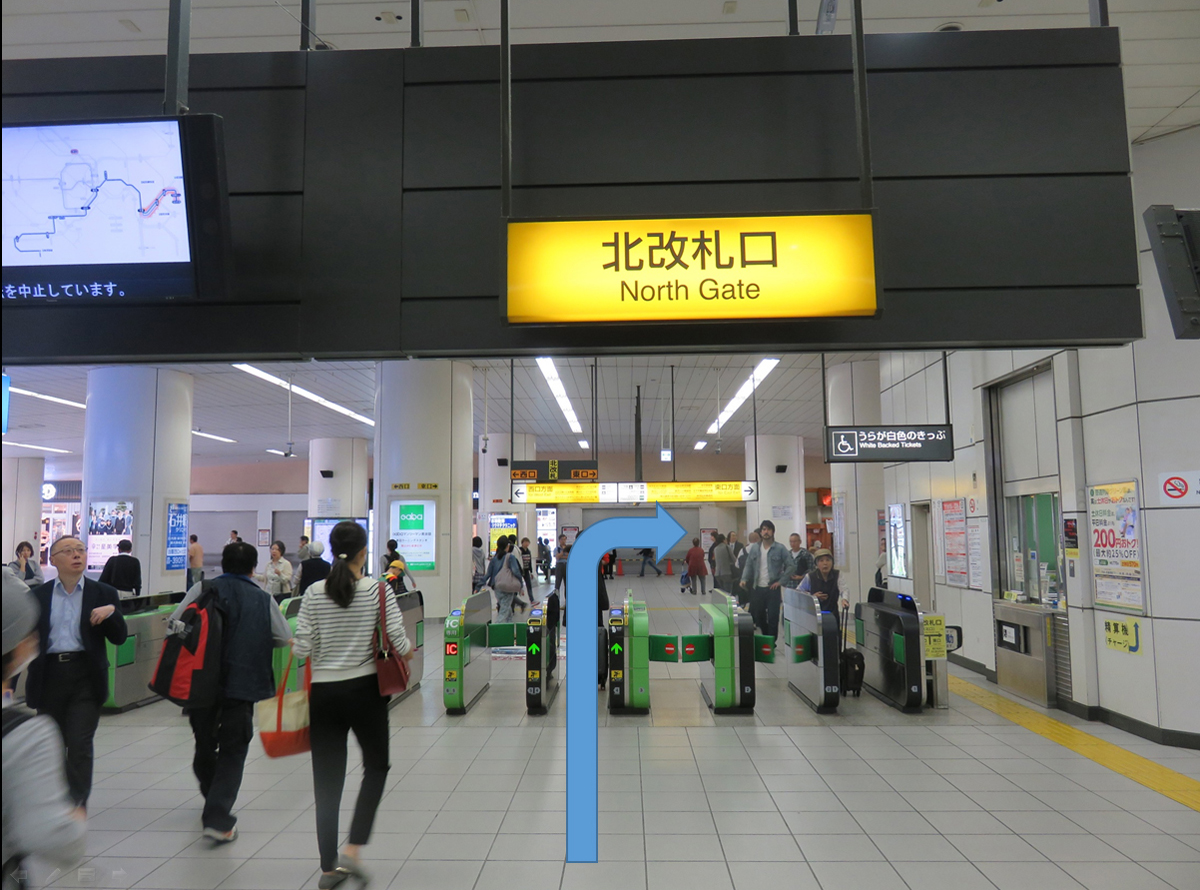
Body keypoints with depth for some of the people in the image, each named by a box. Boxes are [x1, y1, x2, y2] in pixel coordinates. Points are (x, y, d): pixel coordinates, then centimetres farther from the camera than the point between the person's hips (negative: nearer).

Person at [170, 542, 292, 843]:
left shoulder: (204, 589, 0)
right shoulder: (263, 598, 1)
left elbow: (173, 623, -7)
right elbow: (285, 638, 2)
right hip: (243, 683, -1)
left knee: (204, 744, 21)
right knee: (233, 751, 6)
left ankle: (214, 804, 39)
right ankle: (218, 819, -4)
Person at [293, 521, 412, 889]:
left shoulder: (314, 593, -4)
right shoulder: (378, 590, -9)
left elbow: (301, 649, -5)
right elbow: (400, 644, -13)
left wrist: (290, 643, 17)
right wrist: (408, 650, 10)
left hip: (323, 693, 2)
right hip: (364, 690, -2)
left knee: (327, 778, 12)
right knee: (376, 766, 18)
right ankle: (351, 851, 7)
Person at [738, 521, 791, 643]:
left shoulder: (780, 549, -5)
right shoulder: (754, 549, 6)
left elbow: (790, 566, -4)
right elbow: (748, 566, 10)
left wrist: (781, 581, -8)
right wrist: (744, 579, -5)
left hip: (773, 589, -4)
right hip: (757, 588, 4)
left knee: (773, 618, -3)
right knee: (758, 616, 12)